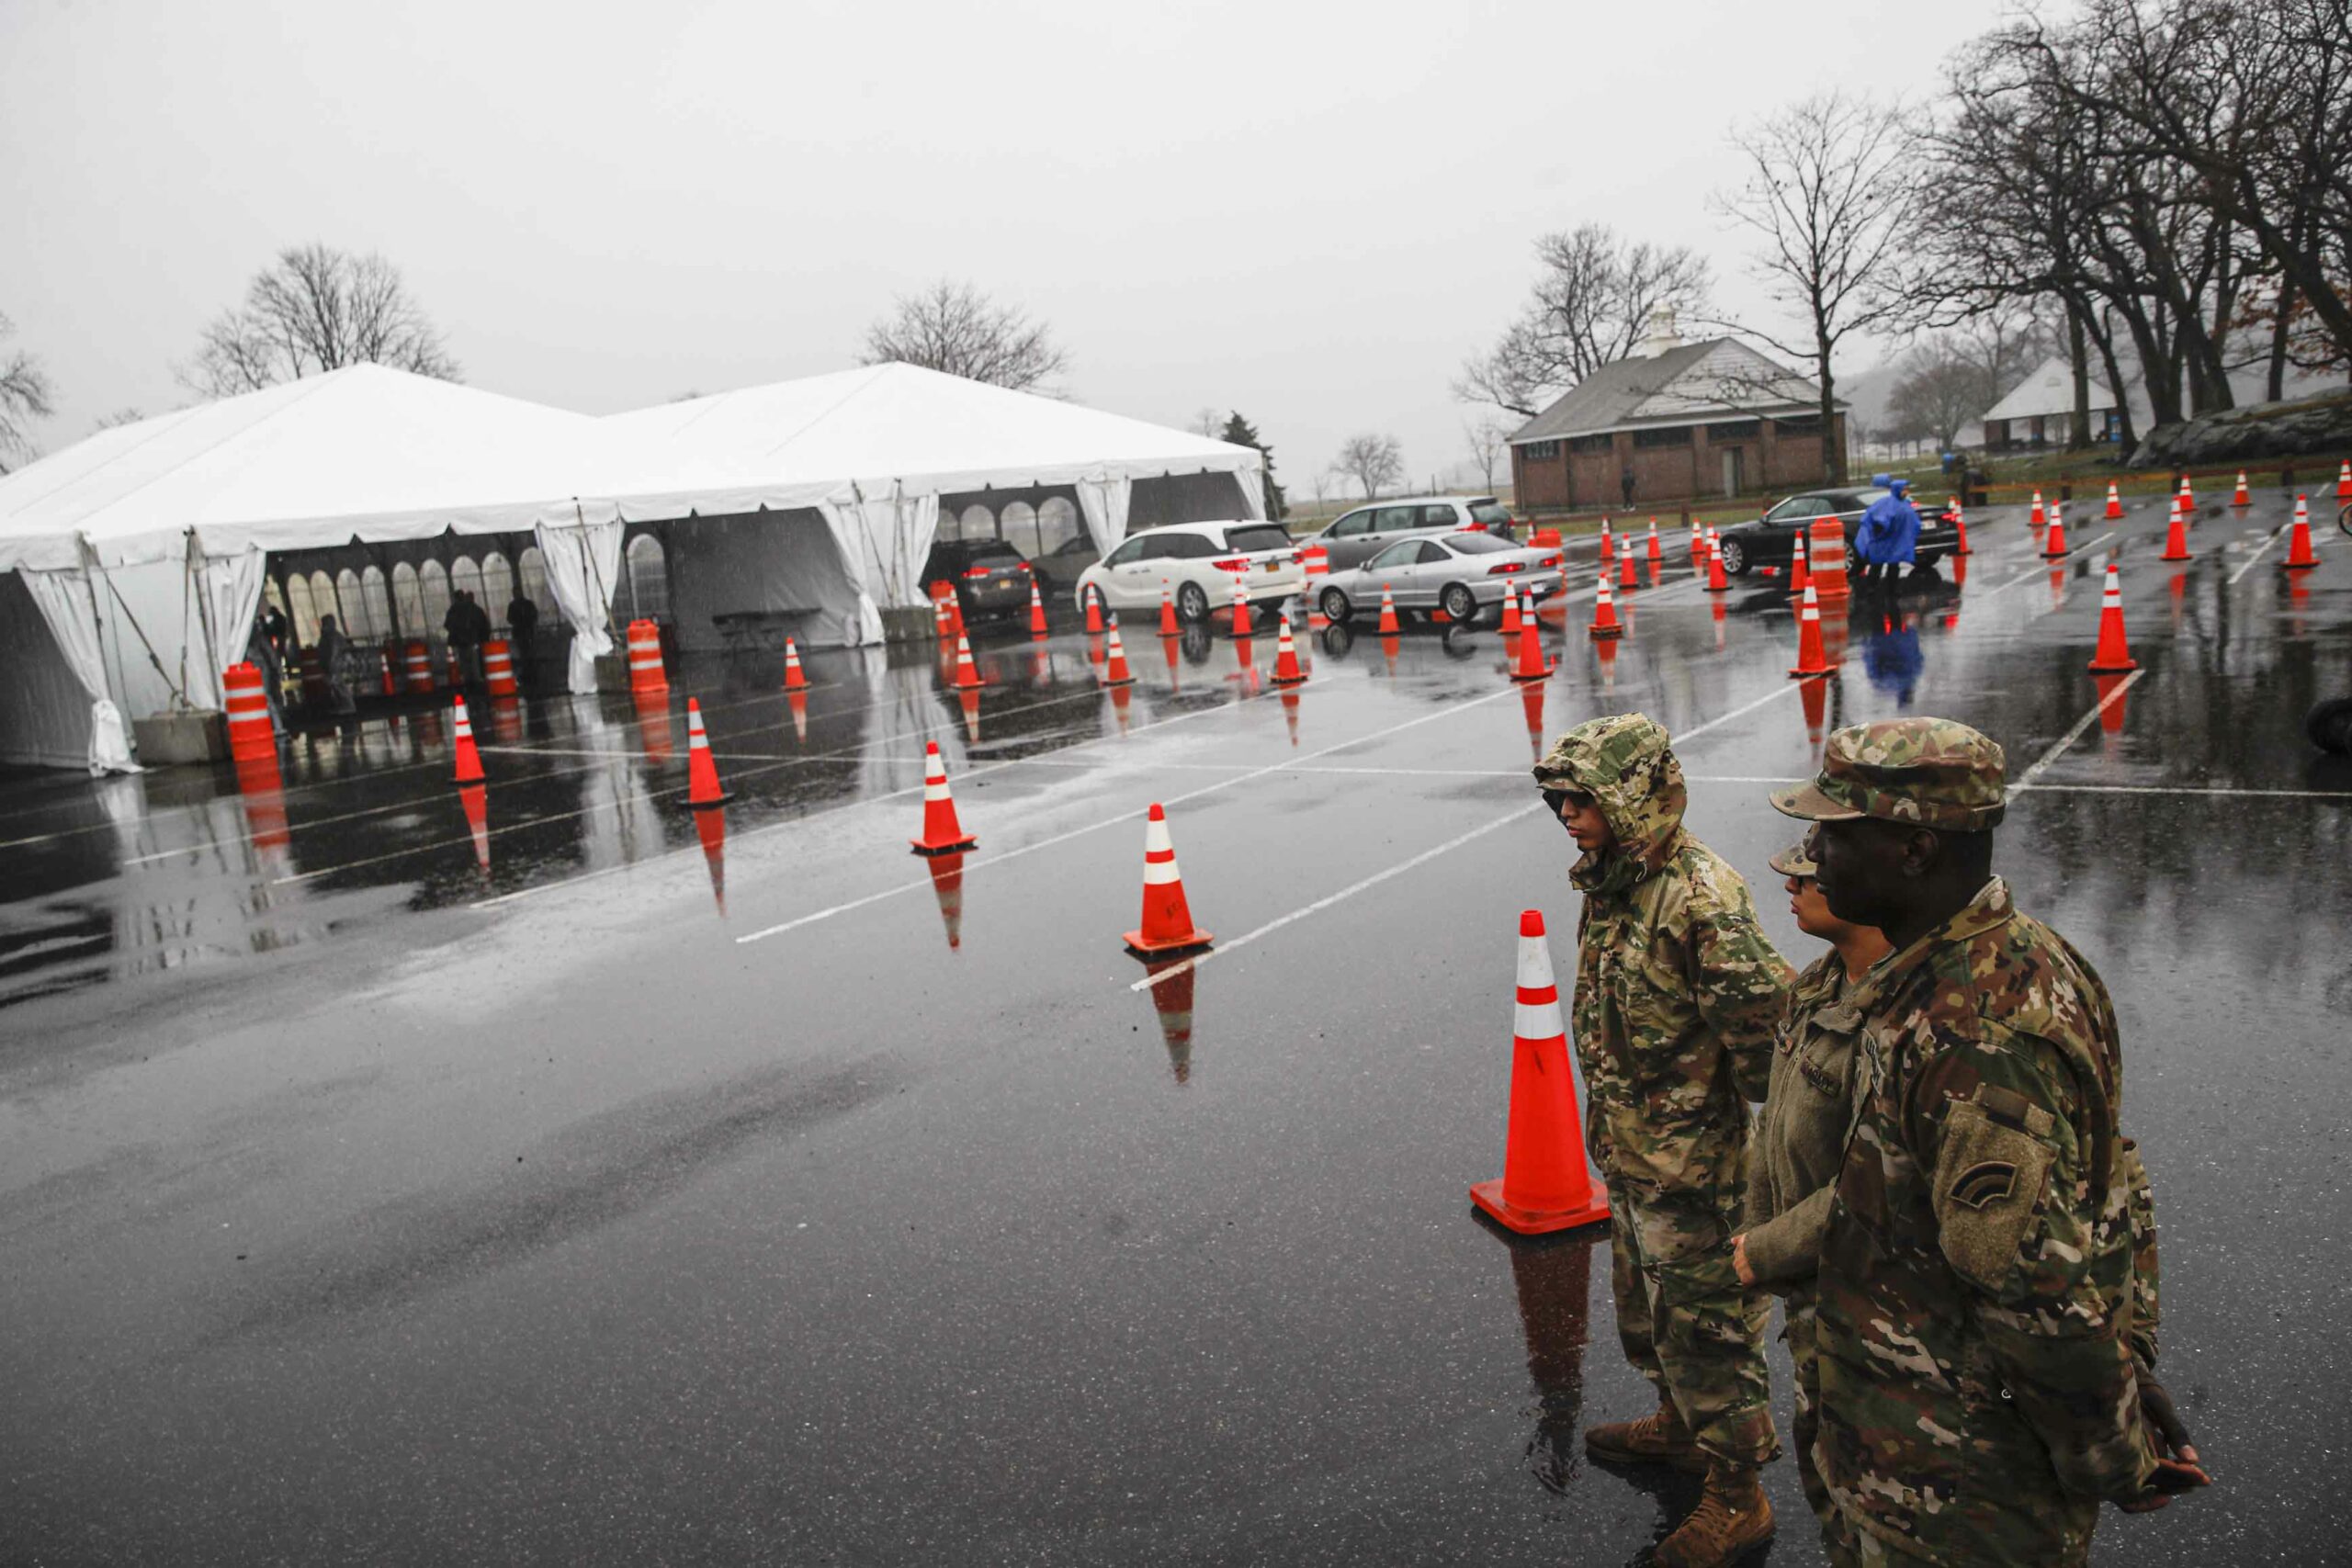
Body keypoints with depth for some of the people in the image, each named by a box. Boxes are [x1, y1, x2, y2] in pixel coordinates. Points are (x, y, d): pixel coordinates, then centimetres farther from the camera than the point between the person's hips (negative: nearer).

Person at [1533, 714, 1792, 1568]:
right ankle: (1679, 1426, 49)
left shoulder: (1699, 896, -27)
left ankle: (1737, 1498, 25)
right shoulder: (1611, 879, 3)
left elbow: (1764, 1018, -27)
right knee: (1645, 1305, 26)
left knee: (1705, 1323, 6)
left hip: (1692, 1165, -9)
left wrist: (1759, 1135, -15)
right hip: (1630, 1152, 9)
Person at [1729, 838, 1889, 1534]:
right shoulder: (1820, 983, 0)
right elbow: (1775, 1118, 10)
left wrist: (1766, 1250, -17)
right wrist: (1756, 1230, 10)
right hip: (1812, 1284, 9)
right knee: (1820, 1441, 26)